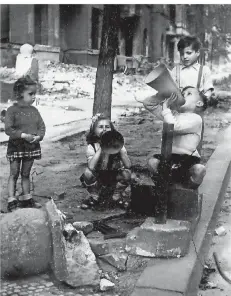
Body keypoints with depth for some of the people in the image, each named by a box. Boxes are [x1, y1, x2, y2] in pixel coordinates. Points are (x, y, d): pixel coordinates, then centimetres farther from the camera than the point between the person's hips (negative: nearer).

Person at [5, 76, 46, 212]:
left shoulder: (34, 110, 3)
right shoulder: (12, 110, -13)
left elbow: (42, 126, 4)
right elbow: (8, 129, -19)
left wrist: (38, 136, -15)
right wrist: (23, 135, -25)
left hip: (32, 146, 5)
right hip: (16, 147, -5)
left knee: (26, 174, 15)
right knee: (14, 174, 3)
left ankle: (26, 199, 25)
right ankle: (12, 201, 8)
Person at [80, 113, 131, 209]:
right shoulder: (92, 146, -14)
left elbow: (128, 165, -26)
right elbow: (91, 167, -36)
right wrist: (101, 147, -37)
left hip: (114, 178, 1)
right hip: (98, 179, -1)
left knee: (127, 173, -28)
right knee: (88, 172, -31)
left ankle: (117, 196, -1)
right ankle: (94, 197, -4)